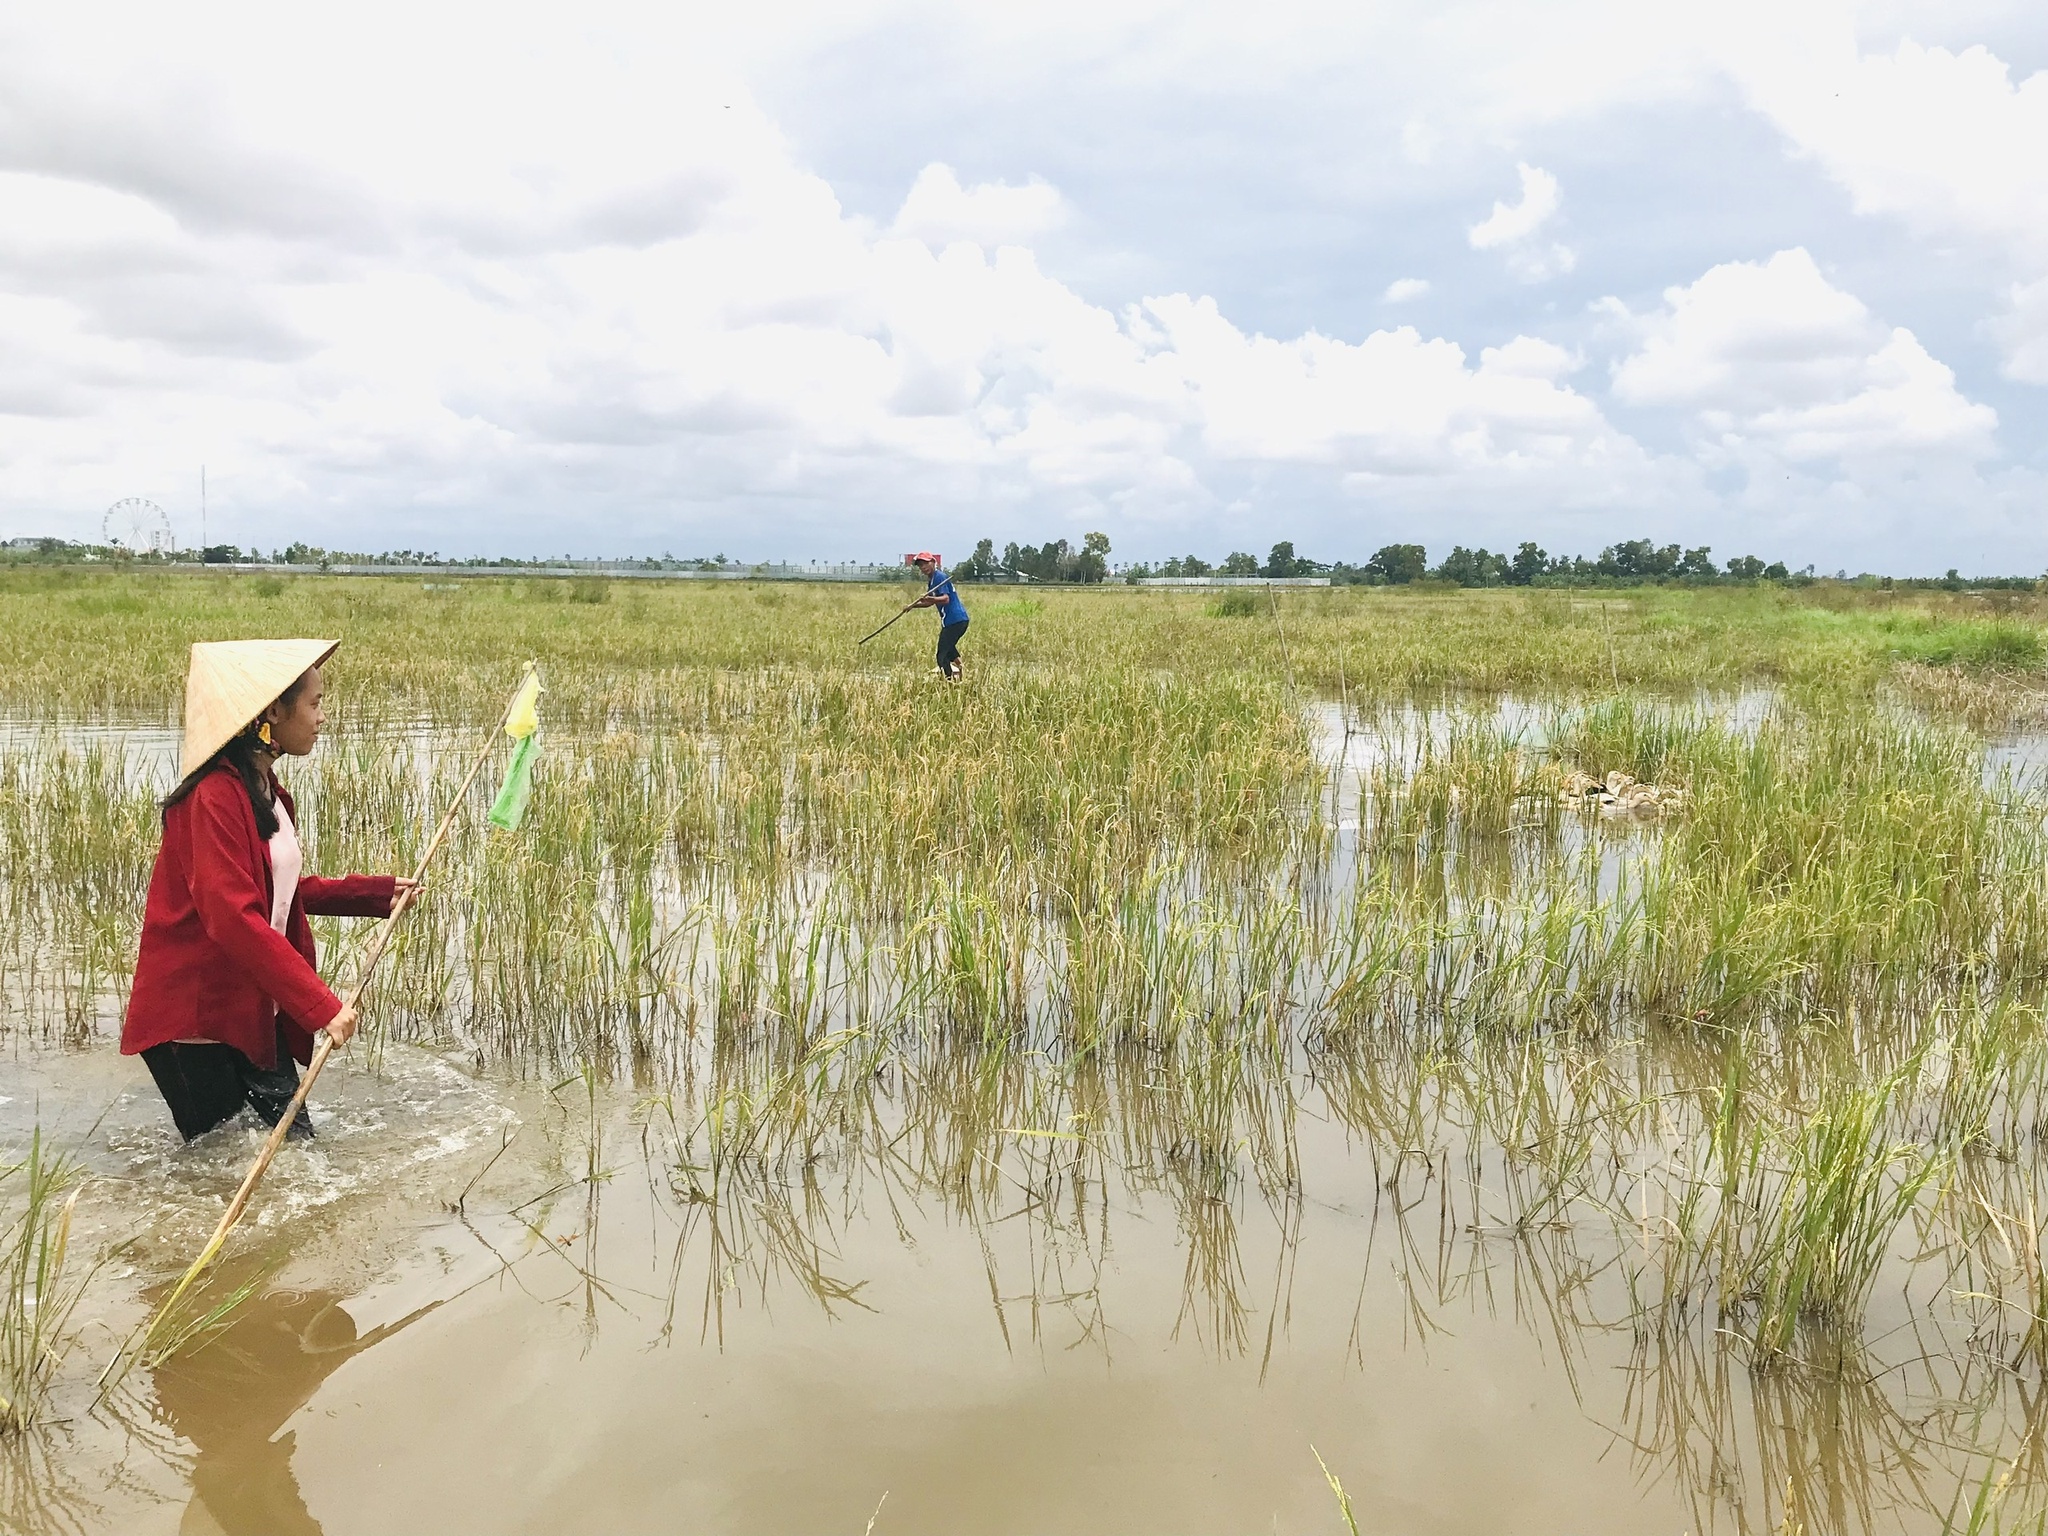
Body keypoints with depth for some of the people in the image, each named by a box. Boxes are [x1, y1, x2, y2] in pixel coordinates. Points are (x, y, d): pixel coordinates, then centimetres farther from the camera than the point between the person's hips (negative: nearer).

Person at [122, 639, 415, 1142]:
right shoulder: (214, 797, -20)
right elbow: (233, 918, -28)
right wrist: (320, 1003, -31)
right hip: (196, 1020, -9)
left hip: (255, 1014, 9)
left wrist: (376, 892, 12)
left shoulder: (266, 791, 11)